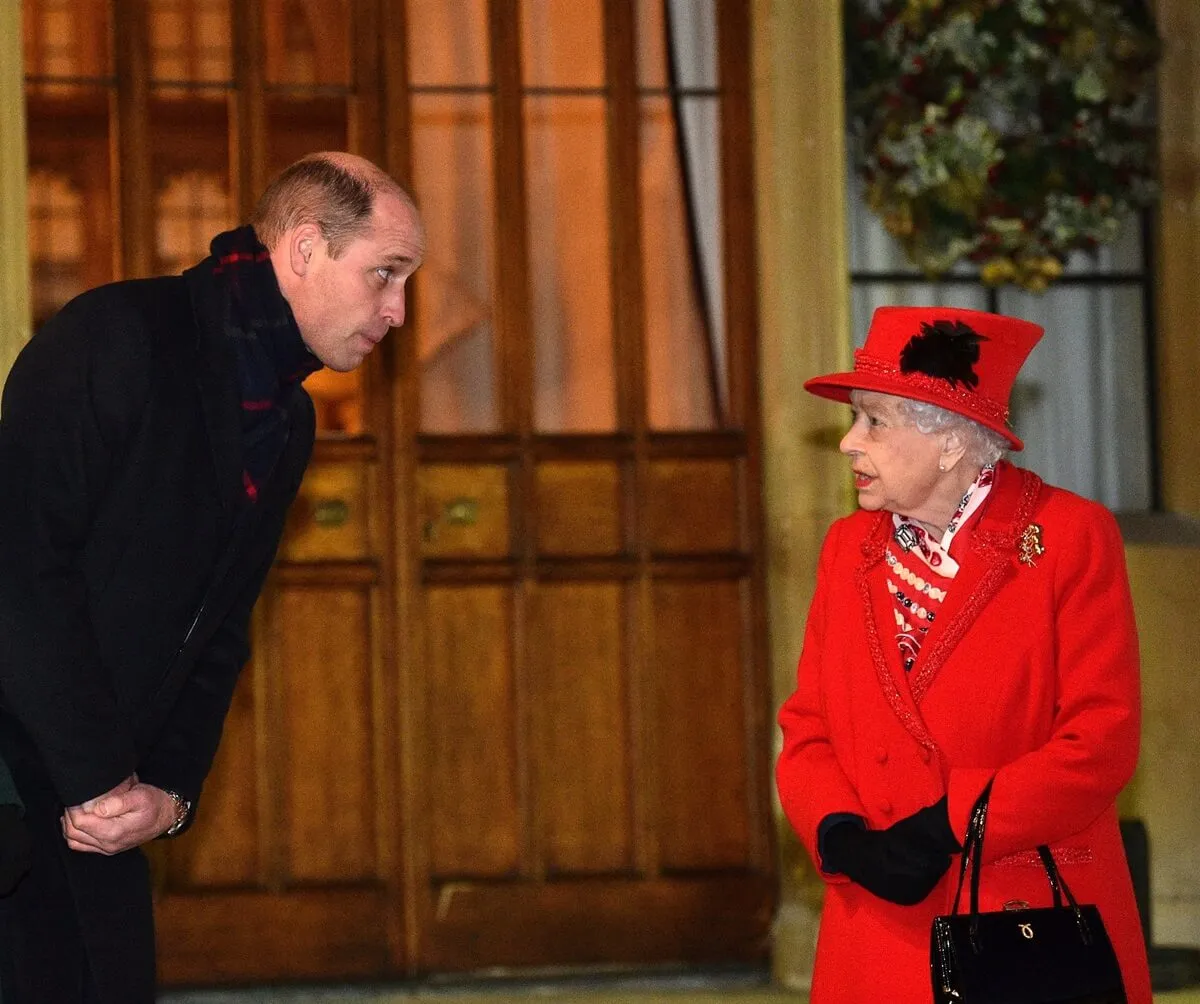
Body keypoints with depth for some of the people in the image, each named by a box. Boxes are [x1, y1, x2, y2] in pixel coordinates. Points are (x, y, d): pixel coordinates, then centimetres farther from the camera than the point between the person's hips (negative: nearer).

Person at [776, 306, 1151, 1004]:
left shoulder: (1072, 538, -6)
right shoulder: (849, 547, 10)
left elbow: (1102, 742, -12)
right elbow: (806, 731, 8)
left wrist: (947, 828, -18)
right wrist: (841, 836, -12)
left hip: (1040, 921, -4)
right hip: (885, 934, 4)